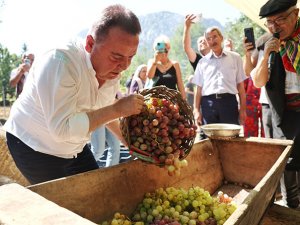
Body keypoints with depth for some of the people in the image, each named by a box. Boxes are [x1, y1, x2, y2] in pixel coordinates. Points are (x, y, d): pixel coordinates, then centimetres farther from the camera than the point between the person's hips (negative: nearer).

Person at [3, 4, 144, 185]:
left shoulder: (113, 69, -9)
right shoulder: (58, 62, -31)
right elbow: (62, 128, -36)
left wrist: (128, 140, -2)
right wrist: (117, 109, -36)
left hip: (74, 147, 7)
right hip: (34, 147, -6)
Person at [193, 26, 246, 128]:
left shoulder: (235, 58, 10)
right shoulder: (203, 61, 13)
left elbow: (240, 85, 9)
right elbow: (199, 88, 11)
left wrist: (242, 109, 4)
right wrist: (196, 110, 3)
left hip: (229, 102, -1)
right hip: (208, 103, 1)